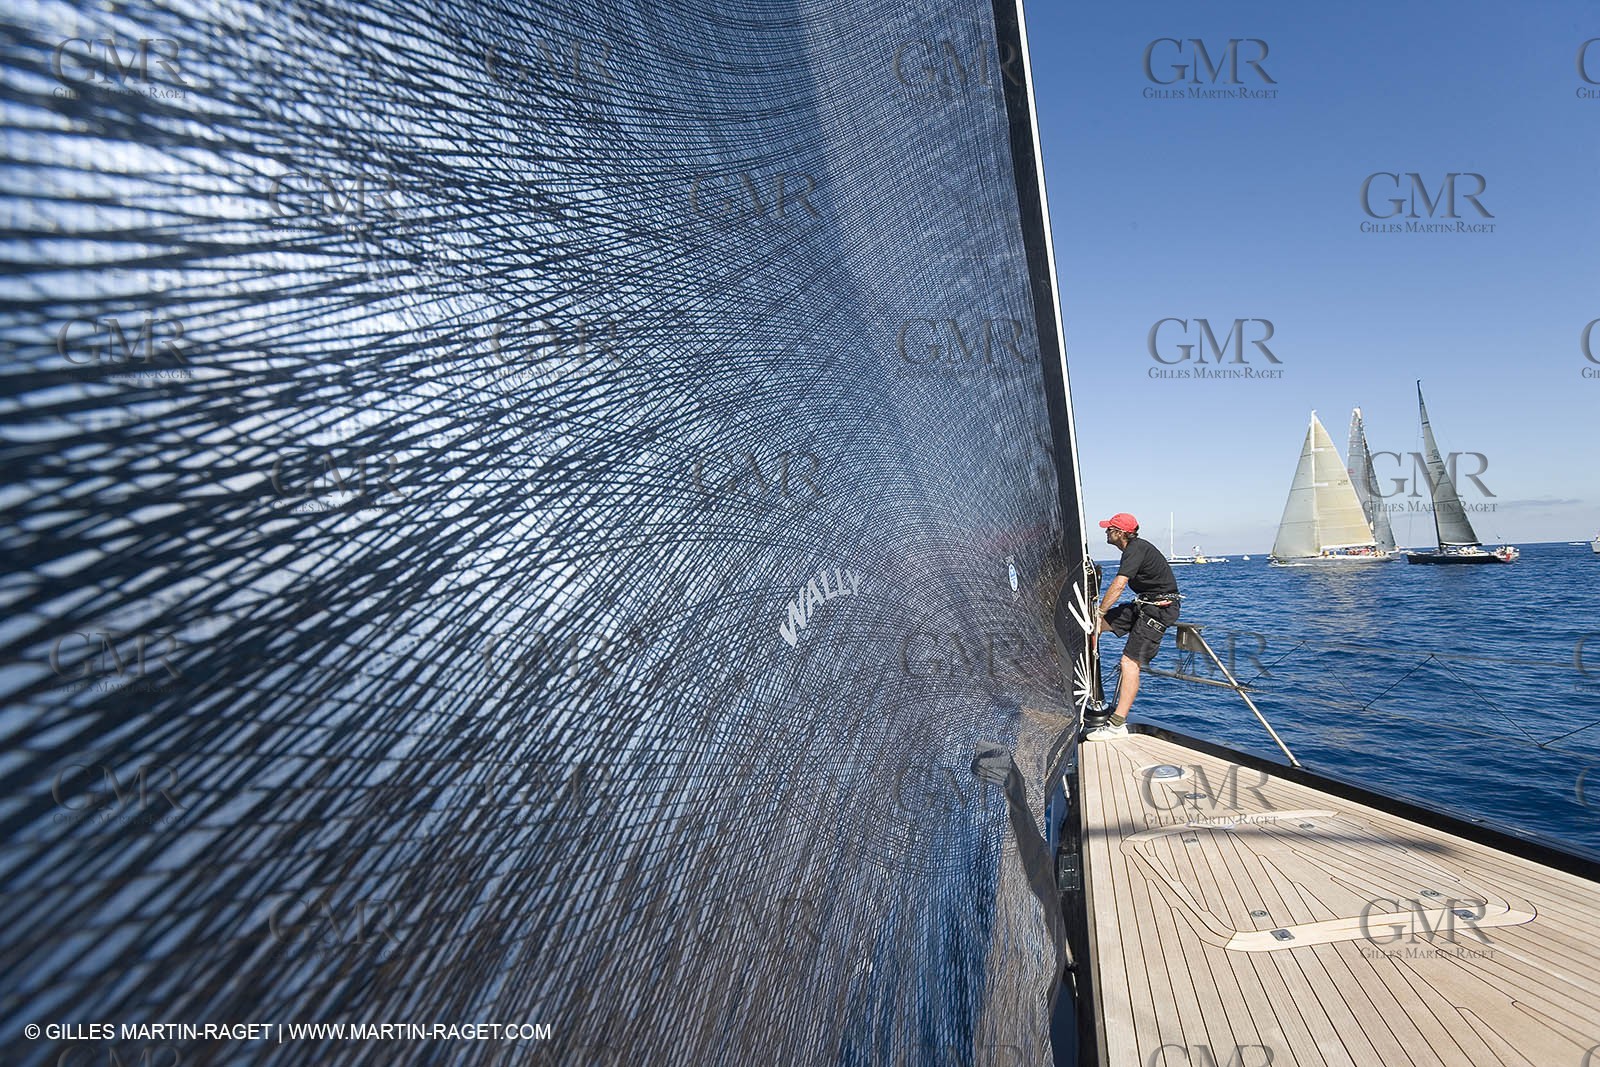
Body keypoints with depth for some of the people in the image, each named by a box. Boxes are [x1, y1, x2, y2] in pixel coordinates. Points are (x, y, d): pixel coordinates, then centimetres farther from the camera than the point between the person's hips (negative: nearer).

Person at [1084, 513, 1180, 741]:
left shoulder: (1136, 549, -17)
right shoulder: (1135, 548, 14)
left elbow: (1119, 585, -27)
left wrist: (1099, 612, -21)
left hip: (1159, 608, -10)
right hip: (1145, 605, 10)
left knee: (1130, 662, -16)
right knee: (1092, 624, 4)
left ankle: (1117, 725, -14)